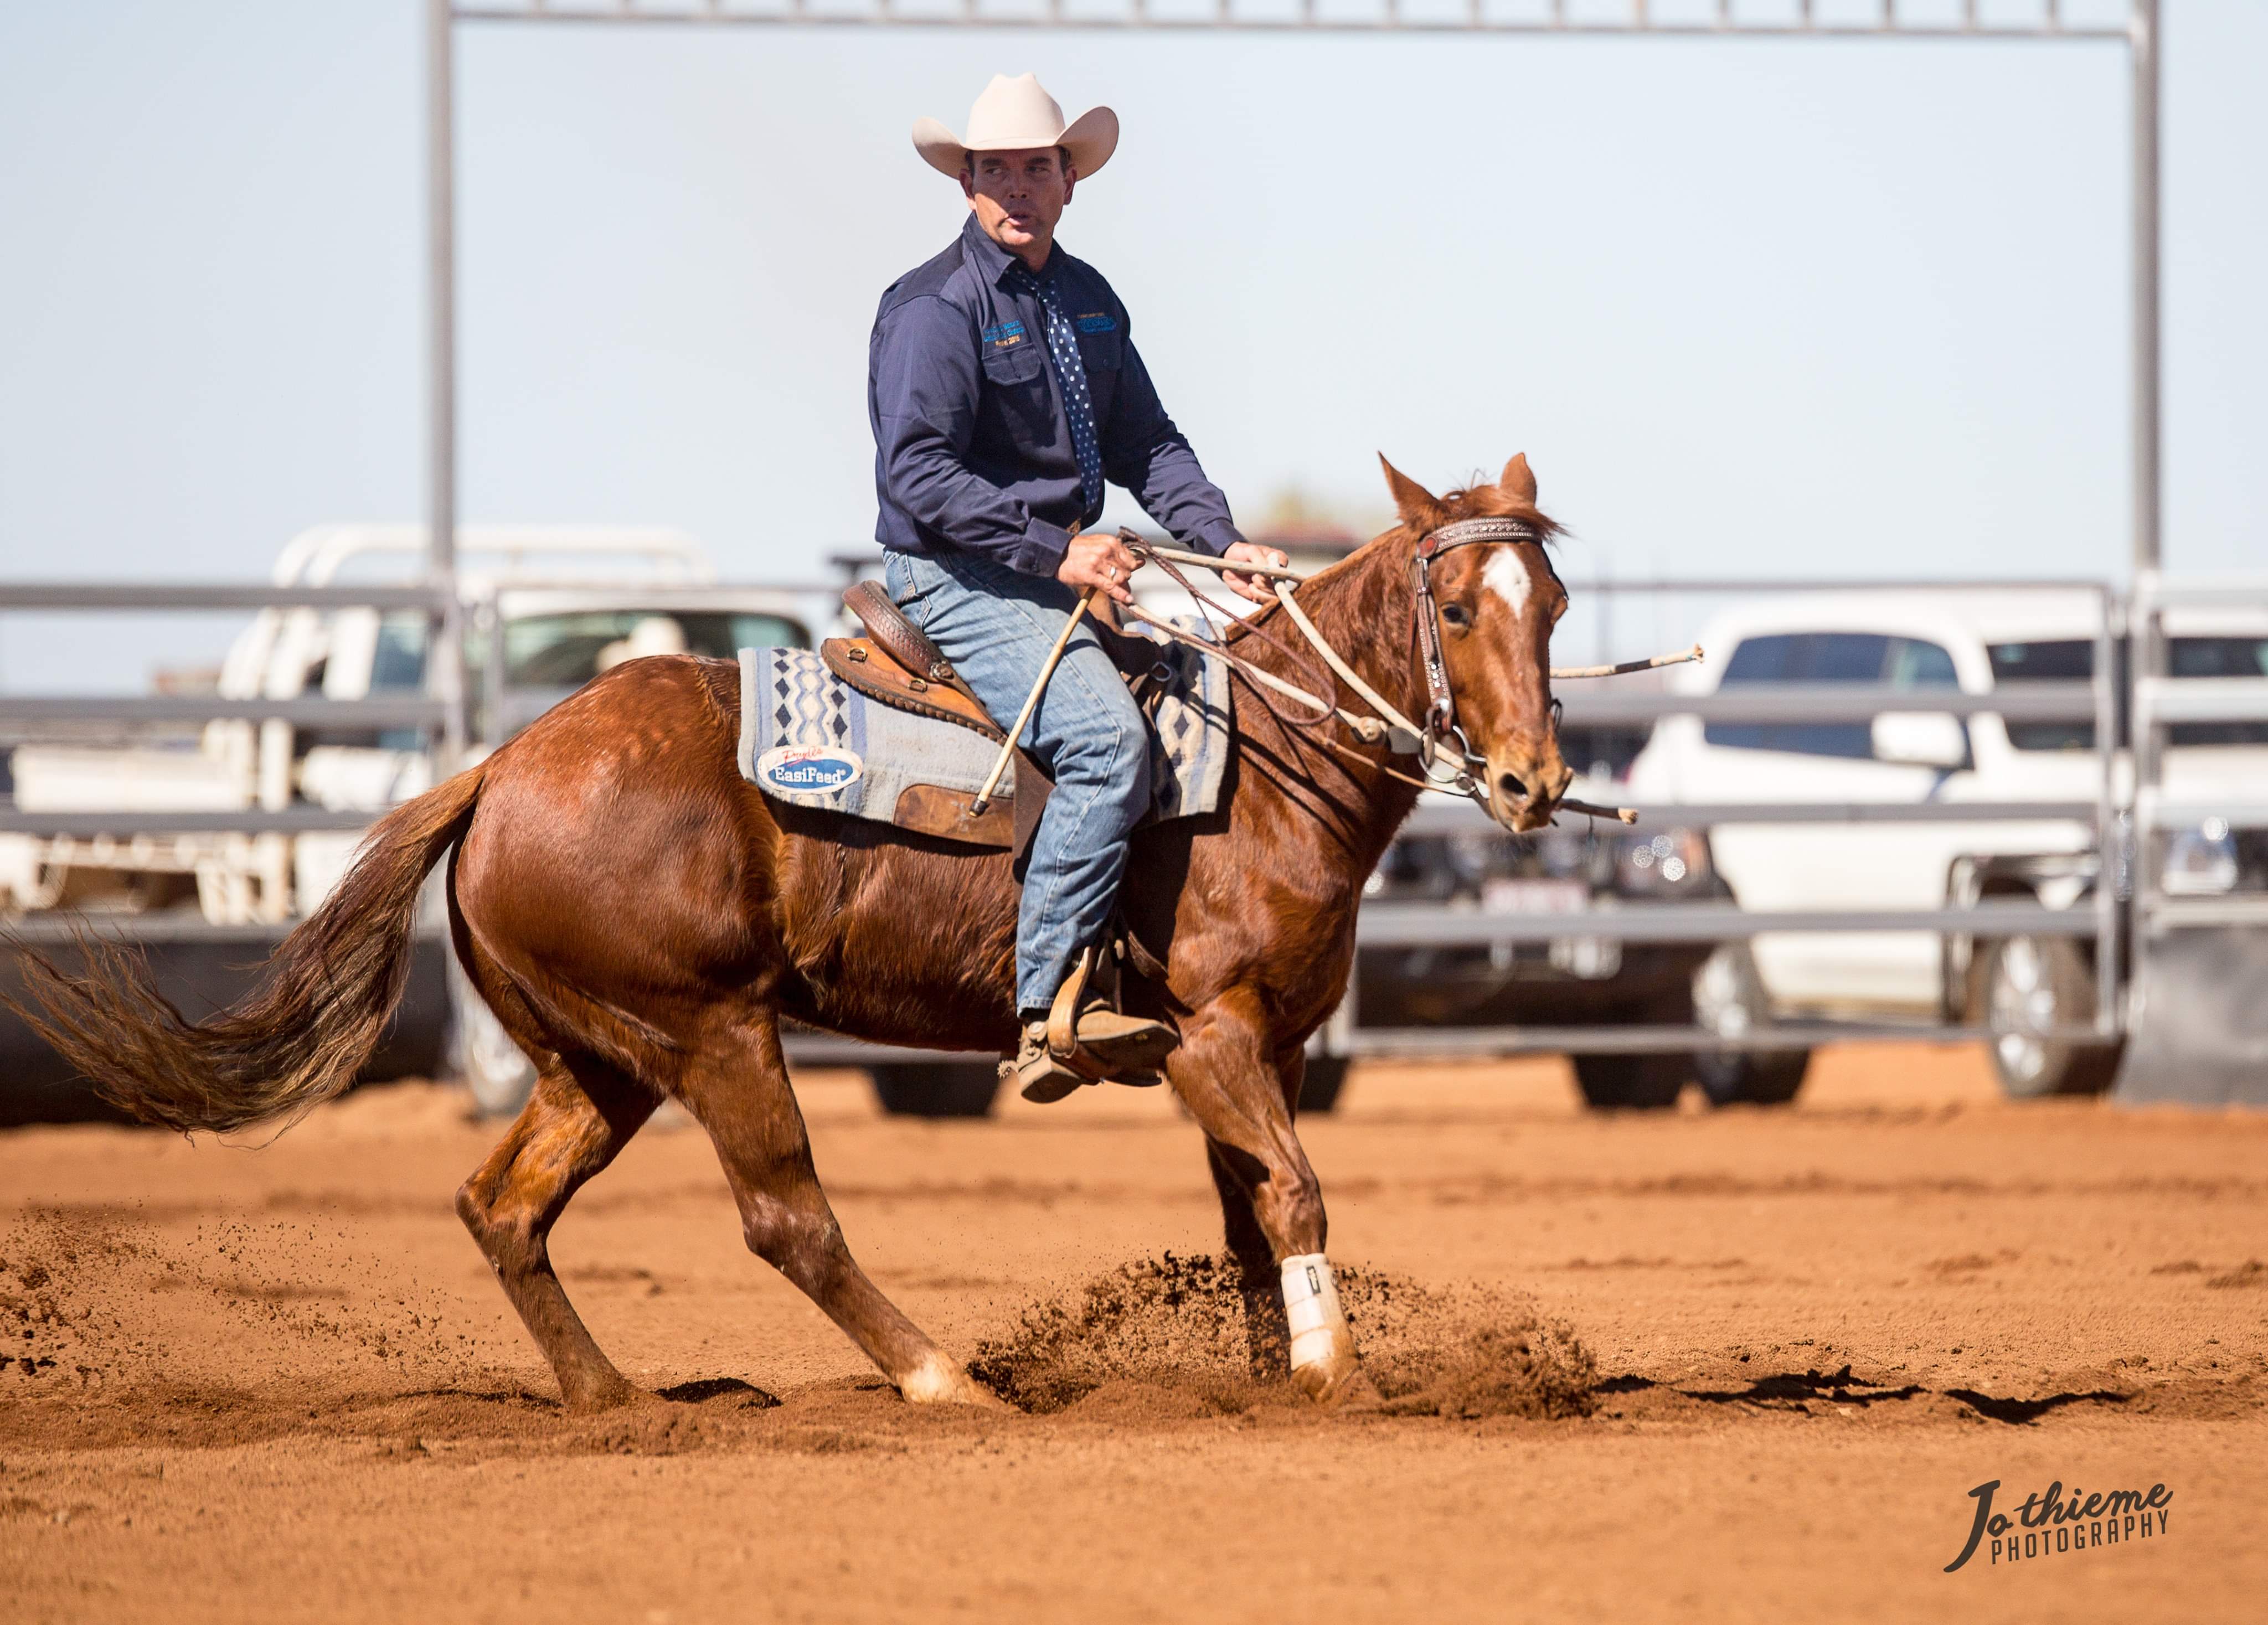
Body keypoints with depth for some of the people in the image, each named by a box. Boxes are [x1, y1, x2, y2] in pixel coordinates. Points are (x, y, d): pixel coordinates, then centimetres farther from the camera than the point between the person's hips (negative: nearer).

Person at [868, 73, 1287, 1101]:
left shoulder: (1089, 301, 14)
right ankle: (1050, 1012, -31)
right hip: (959, 582, -9)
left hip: (1063, 574, 9)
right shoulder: (934, 309, -11)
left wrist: (1220, 543, 1)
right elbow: (916, 473, -19)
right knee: (1107, 733, -28)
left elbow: (1147, 445, 17)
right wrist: (1053, 551, -23)